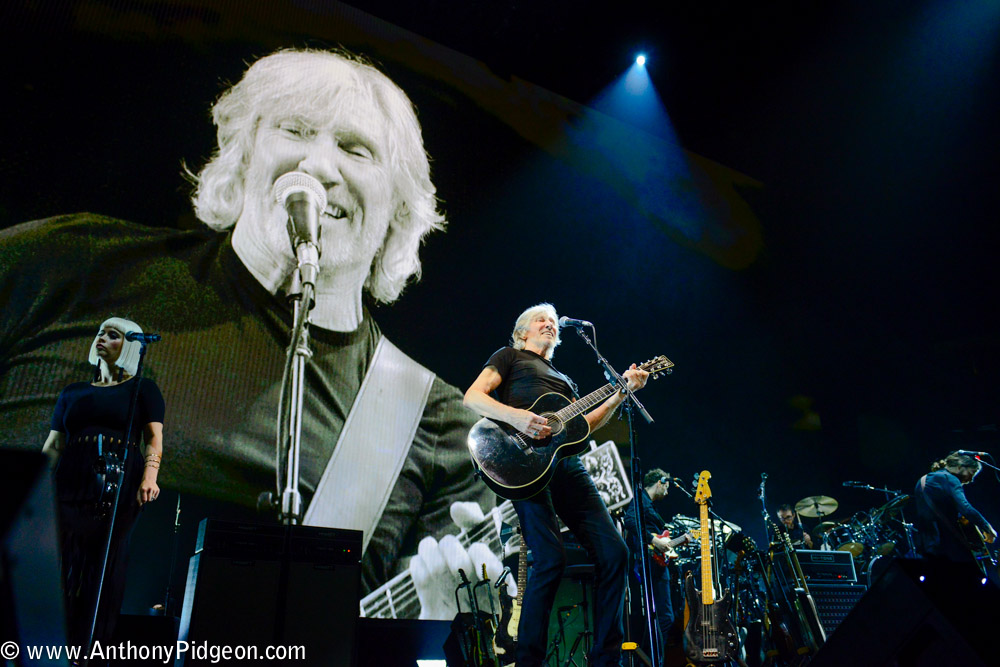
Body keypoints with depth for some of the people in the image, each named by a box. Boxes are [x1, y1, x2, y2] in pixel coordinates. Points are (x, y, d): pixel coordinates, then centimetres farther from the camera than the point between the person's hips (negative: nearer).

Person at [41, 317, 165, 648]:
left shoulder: (143, 389, 12)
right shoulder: (73, 393, 22)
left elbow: (154, 439, 0)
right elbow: (53, 446, 18)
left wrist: (149, 477, -17)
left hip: (119, 486, -3)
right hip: (71, 485, 3)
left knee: (106, 566, -5)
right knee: (63, 564, -2)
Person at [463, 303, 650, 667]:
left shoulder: (563, 379, 35)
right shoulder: (510, 356, 18)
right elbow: (472, 396, 3)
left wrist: (622, 393, 15)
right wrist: (516, 416, -14)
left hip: (565, 461, 6)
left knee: (614, 552, -6)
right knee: (551, 558, -21)